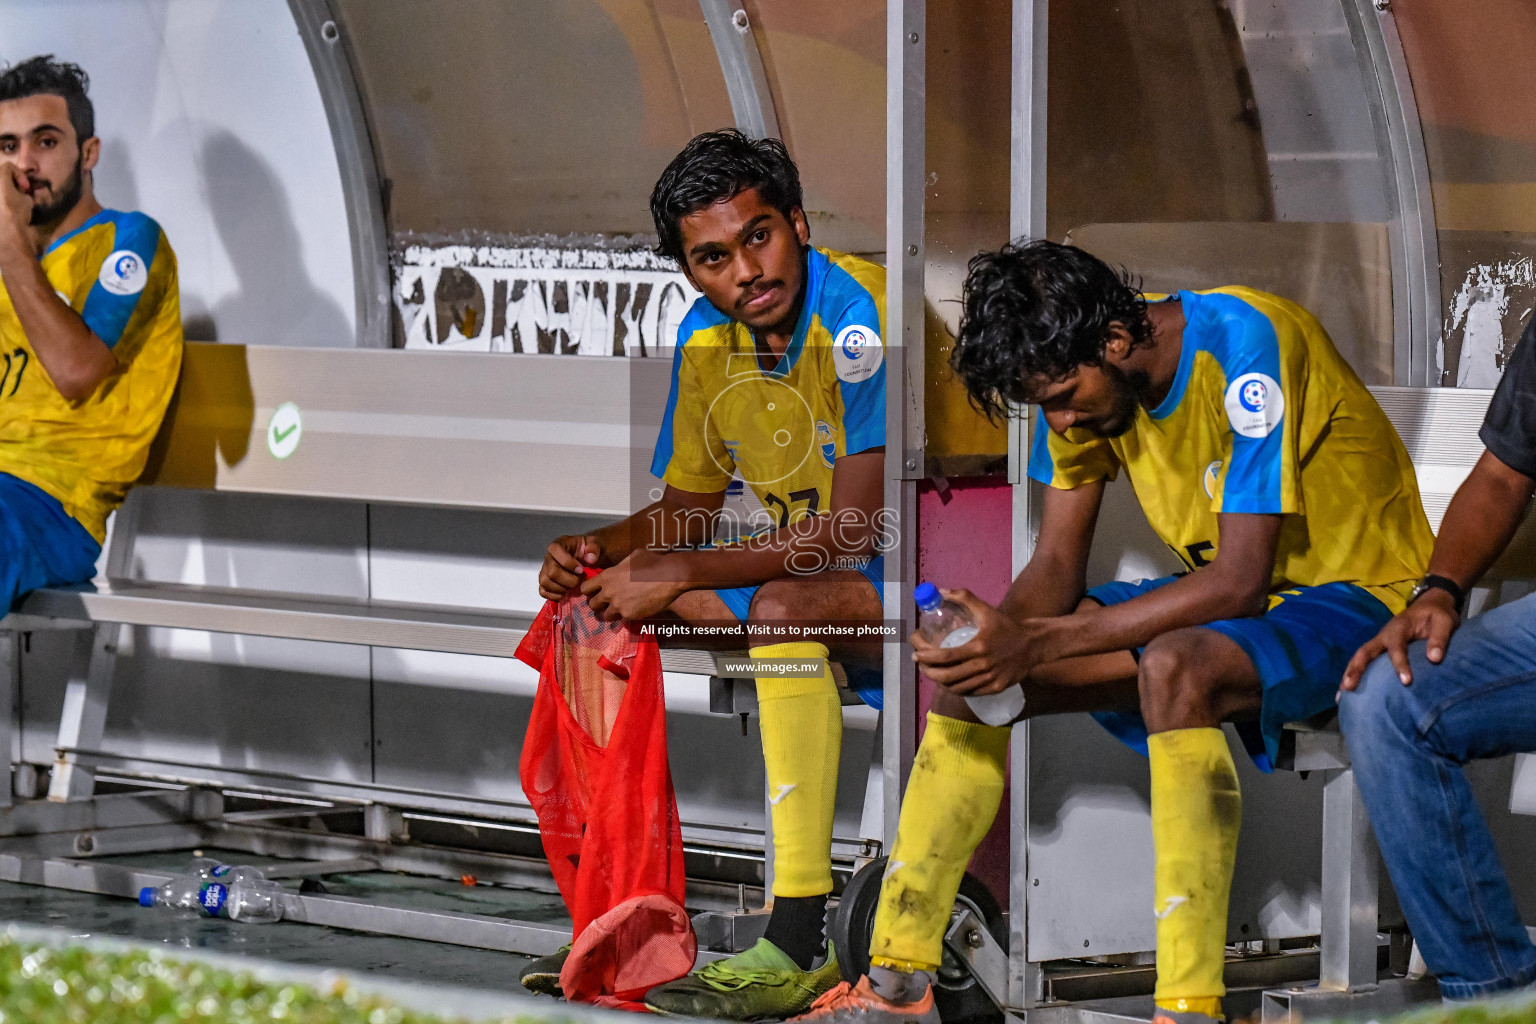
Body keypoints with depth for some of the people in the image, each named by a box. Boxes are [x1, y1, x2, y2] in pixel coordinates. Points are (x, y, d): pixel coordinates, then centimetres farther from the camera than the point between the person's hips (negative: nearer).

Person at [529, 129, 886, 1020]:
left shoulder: (861, 313, -22)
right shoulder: (708, 338, 3)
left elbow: (856, 526, -26)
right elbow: (688, 507, 15)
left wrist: (680, 575, -25)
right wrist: (598, 549, -7)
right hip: (797, 565, 8)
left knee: (780, 606, -36)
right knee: (594, 598, -2)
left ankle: (802, 945, -38)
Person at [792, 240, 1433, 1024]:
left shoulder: (1244, 346, -27)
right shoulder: (1083, 377, -4)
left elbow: (1240, 582, -31)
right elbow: (1057, 566, 0)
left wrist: (1036, 644, -33)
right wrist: (1003, 633, -24)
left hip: (1358, 597, -8)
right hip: (1222, 598, 8)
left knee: (1174, 667, -38)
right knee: (976, 663, -6)